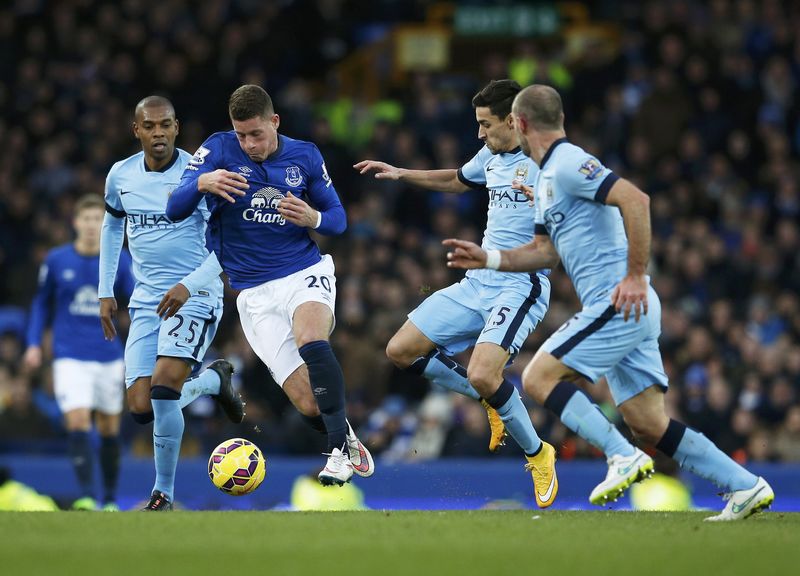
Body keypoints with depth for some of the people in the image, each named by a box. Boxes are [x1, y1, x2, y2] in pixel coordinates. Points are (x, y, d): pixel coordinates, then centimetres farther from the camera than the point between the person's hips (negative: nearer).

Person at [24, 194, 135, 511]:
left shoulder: (119, 261, 0)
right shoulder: (56, 260, 0)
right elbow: (42, 303, 12)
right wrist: (34, 344, 4)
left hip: (108, 357, 1)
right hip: (70, 357, -1)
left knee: (109, 429, 9)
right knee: (77, 423, -17)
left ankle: (110, 500, 22)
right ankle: (87, 495, -20)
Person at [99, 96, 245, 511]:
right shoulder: (120, 176, 4)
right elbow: (112, 227, 23)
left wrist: (189, 286, -23)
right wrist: (105, 292, 18)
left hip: (195, 295, -5)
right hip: (146, 300, 5)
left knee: (163, 388, -24)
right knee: (141, 408, -5)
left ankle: (164, 494, -8)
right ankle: (213, 380, 25)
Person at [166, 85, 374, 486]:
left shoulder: (304, 156, 2)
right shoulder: (218, 150, -4)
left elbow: (338, 218, 9)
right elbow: (175, 209, -12)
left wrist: (314, 219, -15)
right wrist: (201, 183, -34)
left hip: (306, 272, 0)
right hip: (255, 294, 0)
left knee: (311, 341, -34)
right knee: (307, 403, -9)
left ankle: (340, 450, -28)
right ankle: (348, 442, 21)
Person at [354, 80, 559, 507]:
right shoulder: (490, 156, 12)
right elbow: (456, 181, 34)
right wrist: (401, 174, 26)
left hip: (520, 287, -9)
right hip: (475, 284, 9)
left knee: (481, 375, -27)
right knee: (400, 351, 3)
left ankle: (537, 454, -2)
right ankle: (492, 401, 18)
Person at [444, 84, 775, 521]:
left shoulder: (568, 165, -11)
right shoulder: (545, 178, 20)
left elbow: (636, 200, -22)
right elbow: (546, 251, 25)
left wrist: (636, 275, -22)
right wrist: (487, 259, 16)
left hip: (621, 303, -10)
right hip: (623, 311, 10)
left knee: (538, 378, -9)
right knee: (649, 425, 5)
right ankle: (745, 487, 3)